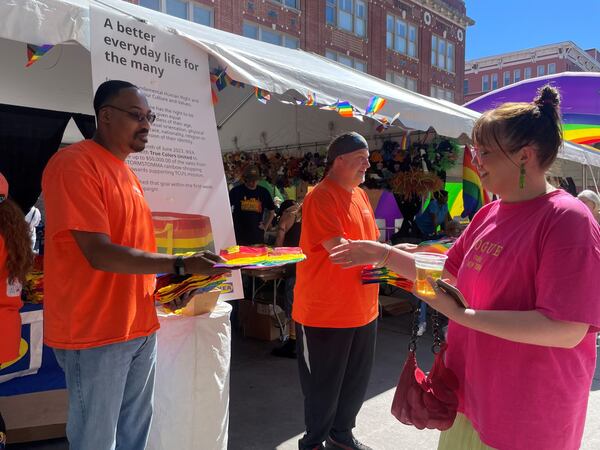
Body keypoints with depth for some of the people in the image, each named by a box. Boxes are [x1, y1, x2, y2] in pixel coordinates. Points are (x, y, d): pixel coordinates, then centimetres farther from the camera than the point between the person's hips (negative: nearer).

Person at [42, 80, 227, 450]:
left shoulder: (127, 172, 13)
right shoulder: (74, 163, -14)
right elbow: (99, 253, -22)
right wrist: (180, 265, -24)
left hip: (140, 326, 8)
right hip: (95, 333, -8)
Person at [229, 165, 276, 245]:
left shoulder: (263, 192, 6)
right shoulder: (236, 191, -1)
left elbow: (272, 211, 17)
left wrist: (266, 226, 8)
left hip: (257, 236, 2)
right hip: (238, 235, -2)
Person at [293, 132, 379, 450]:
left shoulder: (360, 195, 11)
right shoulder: (321, 197, -16)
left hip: (362, 308, 8)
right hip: (326, 310, -8)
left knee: (356, 380, 19)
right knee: (324, 383, 8)